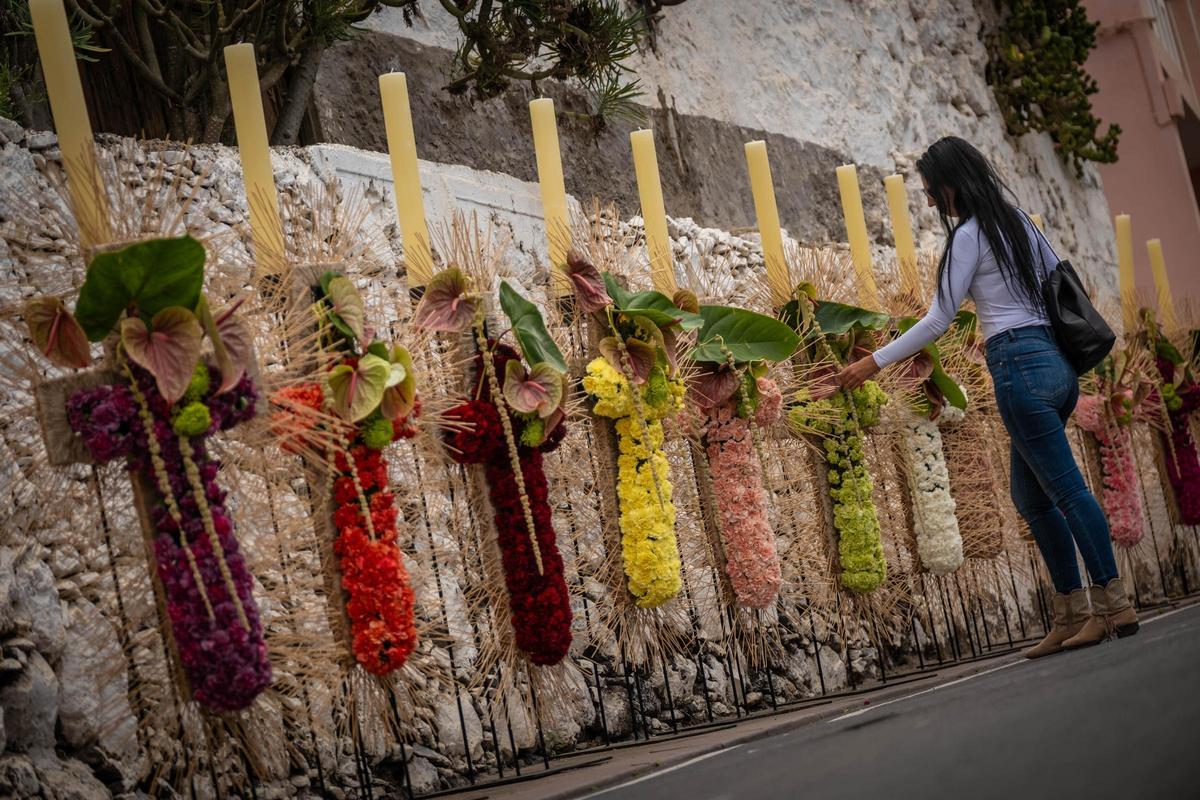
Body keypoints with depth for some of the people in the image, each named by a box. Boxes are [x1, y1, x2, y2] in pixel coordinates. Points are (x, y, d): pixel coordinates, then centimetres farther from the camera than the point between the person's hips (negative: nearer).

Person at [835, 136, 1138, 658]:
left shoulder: (969, 234, -8)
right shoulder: (1017, 220, 17)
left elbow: (938, 321, -9)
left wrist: (876, 362, -3)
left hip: (1019, 365, -9)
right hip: (1056, 364, 9)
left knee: (1067, 489, -5)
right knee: (1030, 496, 12)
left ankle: (1113, 605, -1)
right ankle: (1071, 616, 12)